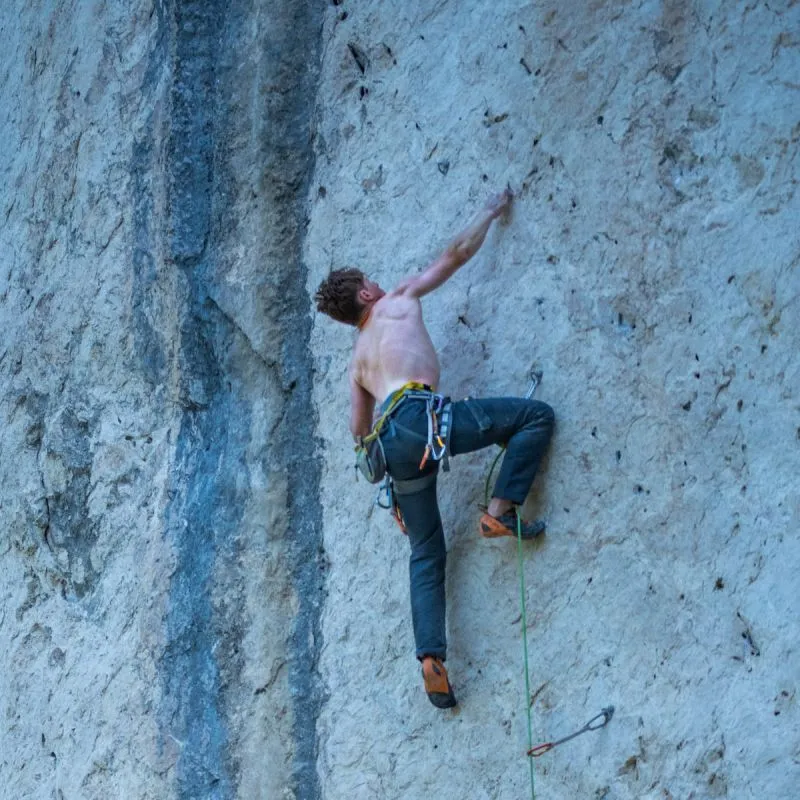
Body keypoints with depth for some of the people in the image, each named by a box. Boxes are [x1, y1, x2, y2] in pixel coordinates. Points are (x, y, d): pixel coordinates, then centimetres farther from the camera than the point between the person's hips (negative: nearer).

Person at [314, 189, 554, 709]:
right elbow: (459, 252, 22)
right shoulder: (399, 302, 19)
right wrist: (492, 212, 36)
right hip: (418, 416, -6)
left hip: (392, 448, 6)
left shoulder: (358, 360, 33)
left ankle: (431, 657, -4)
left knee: (427, 555, 11)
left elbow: (359, 430, 35)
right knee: (536, 416, 0)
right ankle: (501, 512, -11)